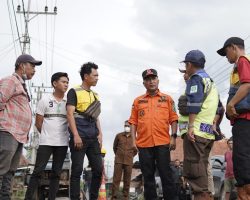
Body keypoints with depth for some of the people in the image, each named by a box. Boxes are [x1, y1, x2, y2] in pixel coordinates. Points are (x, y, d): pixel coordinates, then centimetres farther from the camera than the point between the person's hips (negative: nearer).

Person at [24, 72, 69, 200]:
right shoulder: (45, 100, 0)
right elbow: (38, 123, 3)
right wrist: (47, 135, 9)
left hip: (62, 143, 3)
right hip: (46, 142, -2)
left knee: (56, 173, 6)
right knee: (38, 171, -5)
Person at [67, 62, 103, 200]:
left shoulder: (95, 95, 19)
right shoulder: (74, 92, -1)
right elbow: (70, 114, -9)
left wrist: (100, 134, 8)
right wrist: (76, 135, -17)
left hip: (93, 138, 6)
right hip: (80, 137, -6)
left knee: (98, 169, 3)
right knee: (77, 170, -4)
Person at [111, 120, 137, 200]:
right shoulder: (119, 135, 5)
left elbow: (136, 149, 16)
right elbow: (114, 146, 19)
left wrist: (130, 156, 12)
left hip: (129, 161, 0)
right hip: (118, 160, 0)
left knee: (127, 180, 4)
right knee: (116, 179, -3)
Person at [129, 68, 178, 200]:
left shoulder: (167, 99, 9)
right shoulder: (138, 101, 12)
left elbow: (173, 119, 5)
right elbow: (133, 122, 9)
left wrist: (173, 137, -5)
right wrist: (133, 140, 1)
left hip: (163, 143, -2)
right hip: (144, 144, 2)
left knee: (166, 174, -1)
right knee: (148, 176, 7)